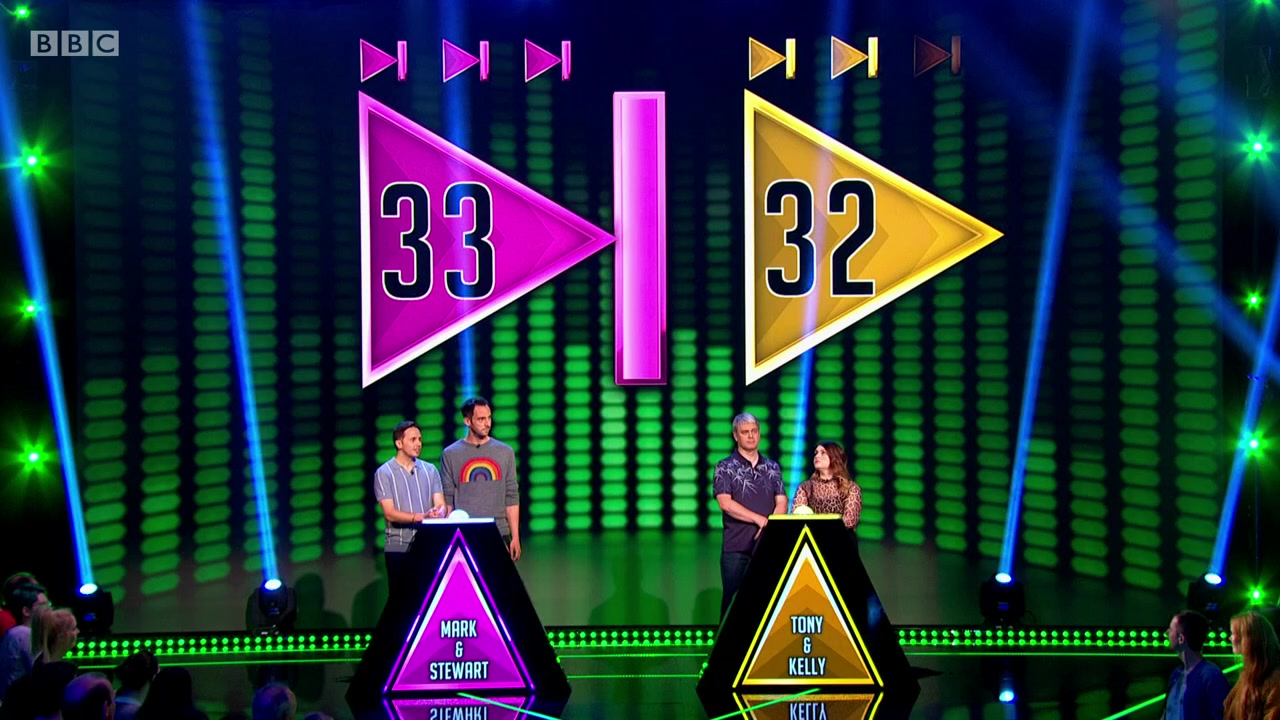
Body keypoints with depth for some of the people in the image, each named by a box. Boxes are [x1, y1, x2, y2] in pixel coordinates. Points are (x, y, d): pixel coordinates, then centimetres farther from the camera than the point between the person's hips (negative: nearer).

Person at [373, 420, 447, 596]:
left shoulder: (430, 470, 10)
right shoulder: (384, 473, -2)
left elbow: (441, 505, 4)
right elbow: (390, 514, -10)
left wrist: (438, 513, -20)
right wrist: (422, 517, -22)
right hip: (398, 547, -3)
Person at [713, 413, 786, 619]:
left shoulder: (772, 467, 12)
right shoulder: (725, 467, 0)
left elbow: (781, 502, 6)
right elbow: (725, 503, -12)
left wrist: (771, 525, -14)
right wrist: (760, 520, -18)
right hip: (736, 547, -3)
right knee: (733, 599, 1)